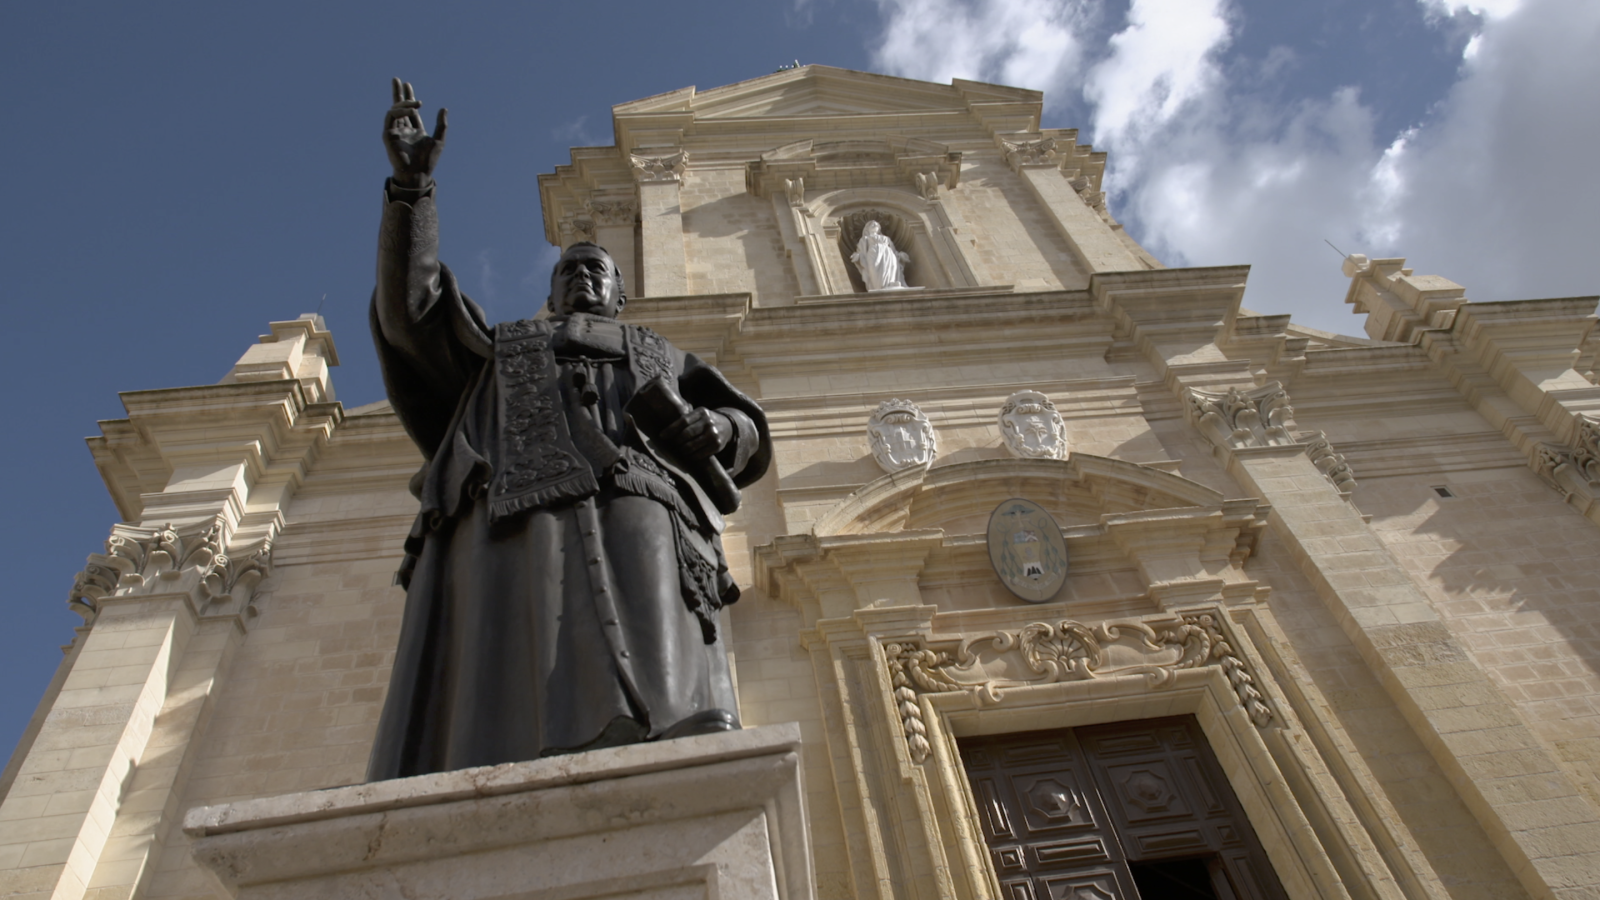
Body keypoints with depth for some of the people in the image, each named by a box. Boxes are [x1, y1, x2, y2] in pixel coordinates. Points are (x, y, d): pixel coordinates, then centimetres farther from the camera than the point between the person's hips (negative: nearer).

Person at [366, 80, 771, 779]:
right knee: (511, 718, -23)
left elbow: (748, 438, 25)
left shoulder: (662, 357, 37)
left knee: (656, 717, -26)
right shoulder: (497, 348, 40)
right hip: (506, 514, 1)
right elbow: (408, 309, 24)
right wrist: (411, 183, 17)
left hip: (633, 508, 0)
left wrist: (688, 424, 1)